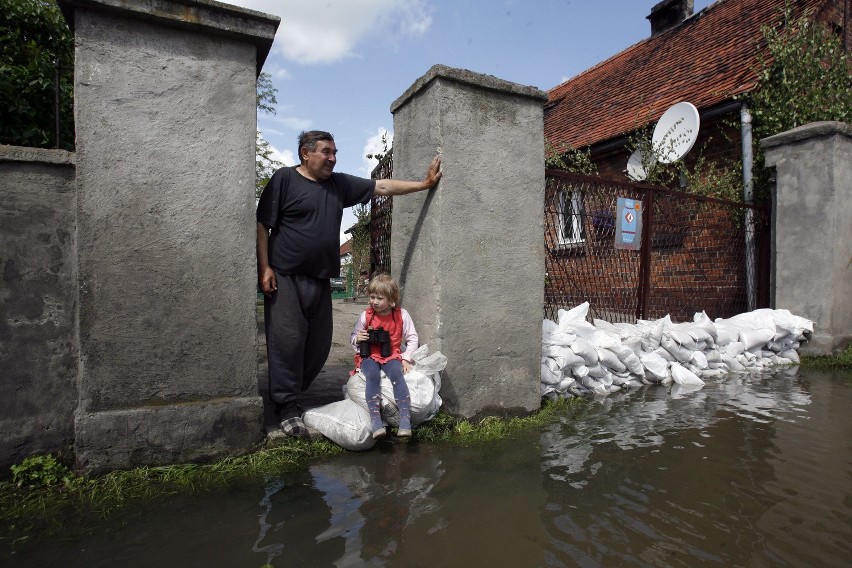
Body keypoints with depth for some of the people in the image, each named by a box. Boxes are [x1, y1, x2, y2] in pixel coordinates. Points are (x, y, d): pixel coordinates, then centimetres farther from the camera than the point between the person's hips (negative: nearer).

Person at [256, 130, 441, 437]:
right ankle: (287, 408, 6)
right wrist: (264, 267, -10)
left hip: (320, 278, 5)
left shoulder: (340, 184, 14)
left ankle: (293, 392, 25)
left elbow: (382, 186, 13)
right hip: (285, 276, -5)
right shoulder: (284, 178, -1)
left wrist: (424, 183, 10)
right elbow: (262, 224, -3)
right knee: (288, 339, -7)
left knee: (319, 343, 6)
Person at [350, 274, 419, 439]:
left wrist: (406, 358, -7)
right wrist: (357, 339, -12)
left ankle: (405, 419, -32)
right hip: (369, 357, 1)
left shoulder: (401, 315, -2)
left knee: (397, 375, -31)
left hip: (392, 356, 0)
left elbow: (413, 338, 4)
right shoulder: (365, 315, 0)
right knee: (372, 376, -32)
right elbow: (353, 338, 12)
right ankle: (375, 420, -36)